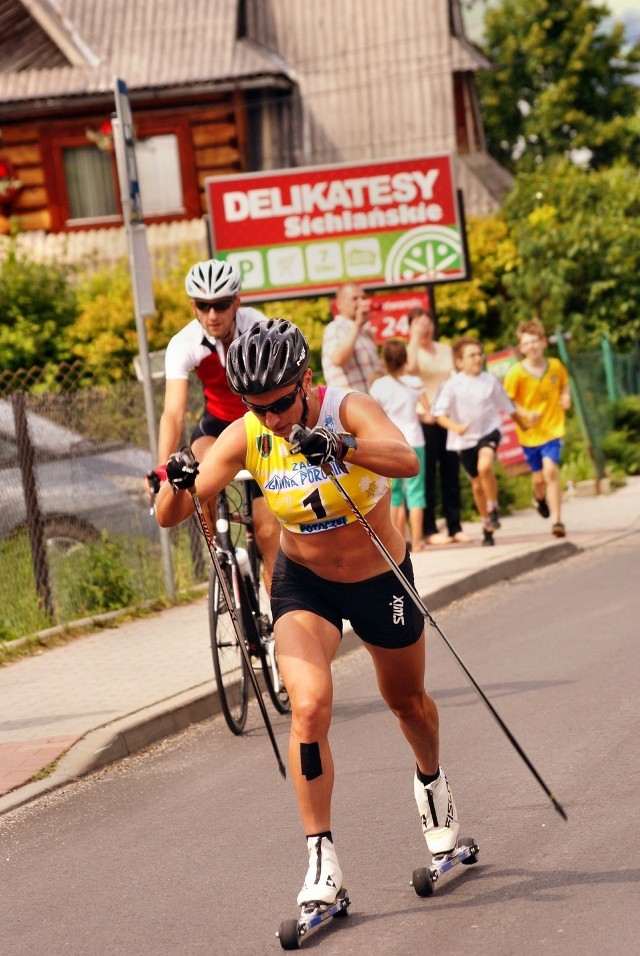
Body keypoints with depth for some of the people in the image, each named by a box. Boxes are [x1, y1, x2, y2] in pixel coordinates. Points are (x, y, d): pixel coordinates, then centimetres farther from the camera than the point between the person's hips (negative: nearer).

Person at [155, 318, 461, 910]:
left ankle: (432, 781, 54)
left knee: (408, 702, 20)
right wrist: (178, 484, -42)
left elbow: (407, 462, -45)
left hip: (379, 578, 0)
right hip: (304, 583, 1)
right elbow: (170, 517, -19)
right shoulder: (246, 437, -18)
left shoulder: (349, 410, -25)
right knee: (309, 706, -23)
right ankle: (322, 861, -14)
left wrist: (340, 446, -61)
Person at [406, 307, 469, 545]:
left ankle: (455, 527, 9)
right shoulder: (410, 350, -2)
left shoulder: (445, 350, 14)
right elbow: (410, 367, -26)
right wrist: (415, 338, -21)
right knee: (427, 476, -5)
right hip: (425, 421, -5)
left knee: (451, 474, 5)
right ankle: (430, 530, -4)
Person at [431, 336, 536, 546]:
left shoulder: (490, 381, -1)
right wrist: (454, 426, -30)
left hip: (489, 432, -1)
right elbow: (439, 414, -13)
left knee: (485, 466, -30)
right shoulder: (452, 385, -9)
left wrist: (526, 418, 16)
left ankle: (493, 508, -10)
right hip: (465, 439, 1)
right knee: (477, 483, 12)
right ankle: (487, 524, 31)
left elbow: (509, 406, 13)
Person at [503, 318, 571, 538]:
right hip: (528, 433, 0)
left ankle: (556, 520, -12)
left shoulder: (556, 366, -4)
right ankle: (540, 498, 49)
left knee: (550, 471, -17)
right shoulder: (516, 373, -13)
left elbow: (564, 384, 17)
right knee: (538, 477, 12)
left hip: (552, 429, 0)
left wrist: (566, 397, -2)